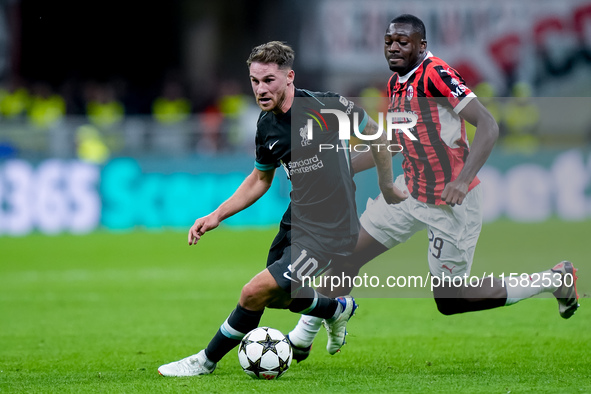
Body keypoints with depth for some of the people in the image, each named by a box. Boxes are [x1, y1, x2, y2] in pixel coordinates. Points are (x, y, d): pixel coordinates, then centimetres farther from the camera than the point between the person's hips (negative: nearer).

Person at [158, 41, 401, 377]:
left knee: (255, 292, -14)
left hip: (330, 232, -8)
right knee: (276, 297, 21)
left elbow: (374, 132, -2)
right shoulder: (267, 125, 1)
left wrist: (387, 185, 5)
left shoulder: (327, 107, -19)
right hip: (296, 222, 8)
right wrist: (217, 216, 9)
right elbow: (260, 179, 17)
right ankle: (338, 309, 48)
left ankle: (206, 361, 4)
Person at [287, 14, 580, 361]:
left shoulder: (436, 74, -20)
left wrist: (462, 180, -36)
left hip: (451, 202, -8)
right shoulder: (395, 84, 7)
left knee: (449, 301, 0)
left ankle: (556, 281, 13)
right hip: (411, 190, 8)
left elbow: (488, 126, -25)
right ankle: (304, 335, 17)